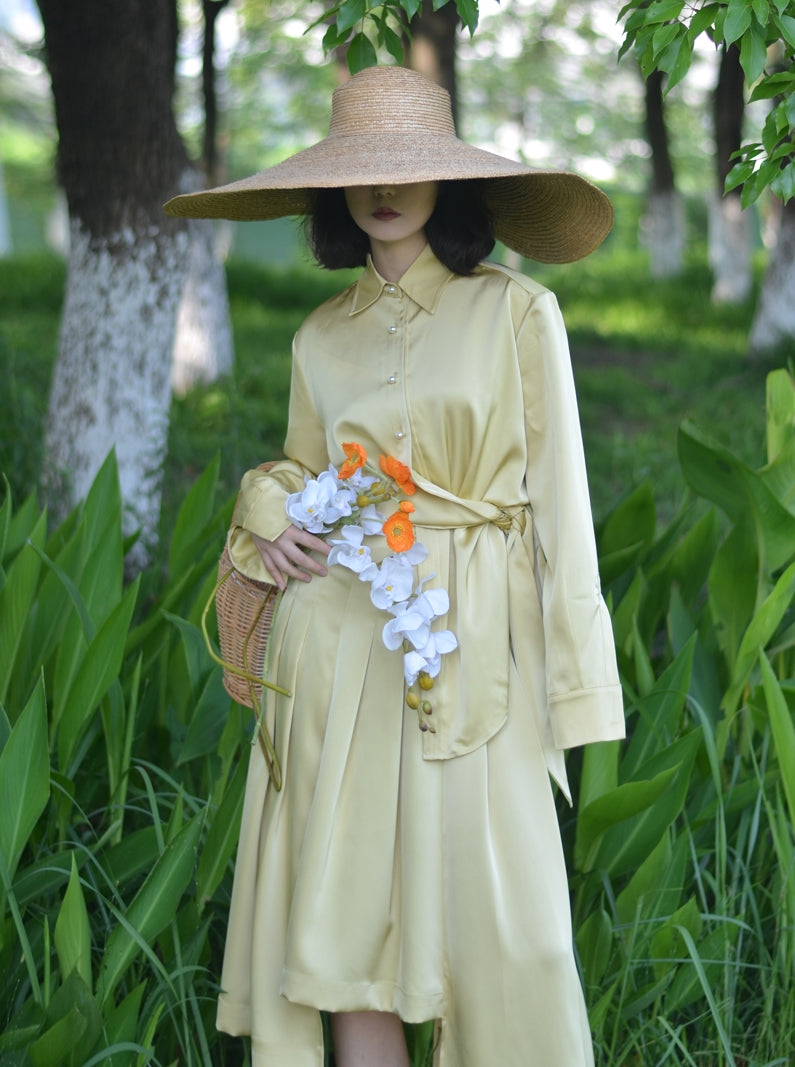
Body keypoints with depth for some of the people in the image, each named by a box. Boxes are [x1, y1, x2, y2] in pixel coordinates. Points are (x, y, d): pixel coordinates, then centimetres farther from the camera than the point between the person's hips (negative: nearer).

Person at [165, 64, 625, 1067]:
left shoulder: (517, 313, 1)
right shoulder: (321, 336, 11)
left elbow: (558, 496, -1)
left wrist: (572, 683, -7)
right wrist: (270, 516, -2)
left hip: (472, 645, -3)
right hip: (343, 638, 4)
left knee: (496, 910, -6)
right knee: (344, 910, 3)